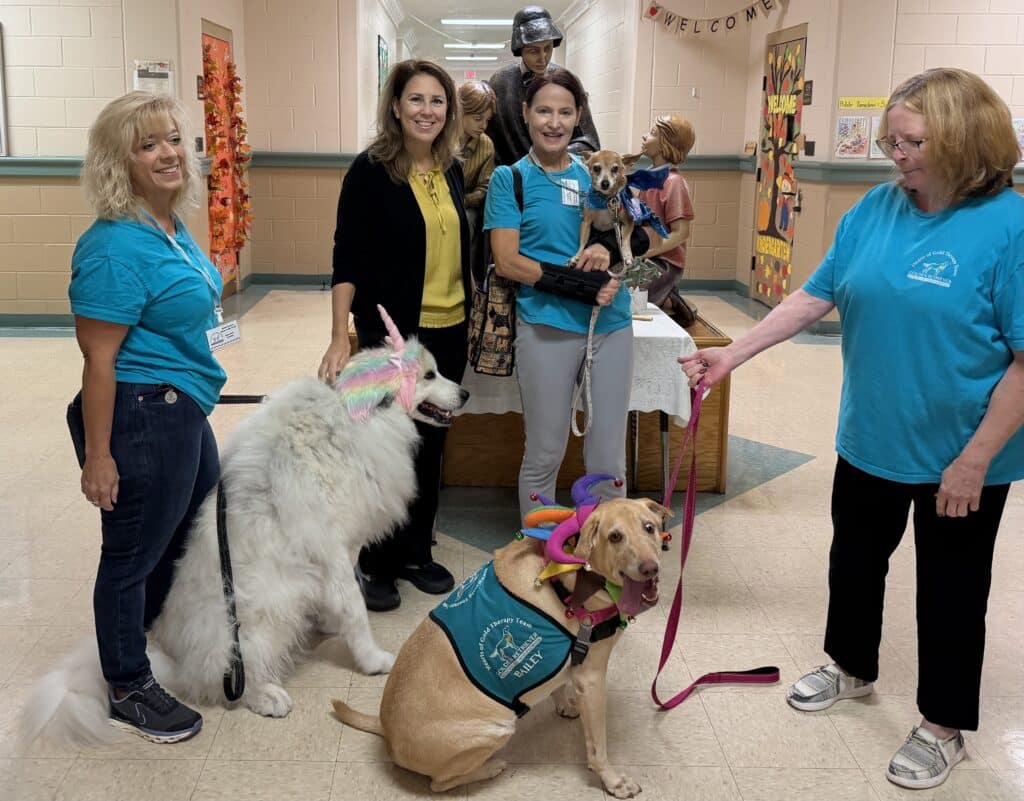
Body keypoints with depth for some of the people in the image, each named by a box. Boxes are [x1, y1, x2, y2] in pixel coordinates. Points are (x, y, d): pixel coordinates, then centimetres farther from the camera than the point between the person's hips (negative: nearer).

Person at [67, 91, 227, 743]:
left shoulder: (174, 229, 8)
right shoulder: (117, 246, -21)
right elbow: (99, 360, -22)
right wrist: (97, 458, -21)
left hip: (183, 413, 10)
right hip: (140, 419, -10)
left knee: (200, 531, 24)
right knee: (134, 555, 7)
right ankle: (128, 691, 26)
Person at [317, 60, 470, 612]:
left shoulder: (451, 170, 7)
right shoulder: (370, 171, -10)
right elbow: (348, 258, -12)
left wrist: (474, 318, 15)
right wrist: (339, 337, -20)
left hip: (449, 329, 6)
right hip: (392, 332, -5)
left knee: (430, 444, 13)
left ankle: (415, 551, 29)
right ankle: (375, 564, 20)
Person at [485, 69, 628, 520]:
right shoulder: (510, 178, 2)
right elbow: (507, 262, -6)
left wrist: (609, 250, -8)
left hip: (611, 322, 4)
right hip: (548, 324, -3)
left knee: (609, 456, 8)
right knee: (544, 453, 6)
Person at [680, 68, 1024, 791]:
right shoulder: (877, 208, -3)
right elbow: (817, 295, 3)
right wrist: (734, 353, -3)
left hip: (960, 456, -5)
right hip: (870, 438, 5)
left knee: (951, 589, 12)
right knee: (855, 559, 22)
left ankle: (943, 725, 33)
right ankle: (852, 668, 47)